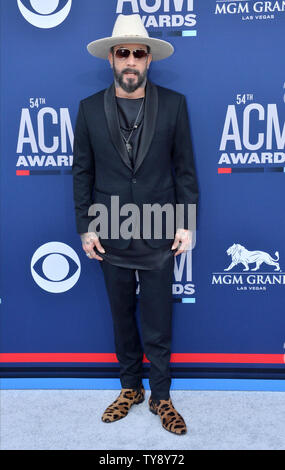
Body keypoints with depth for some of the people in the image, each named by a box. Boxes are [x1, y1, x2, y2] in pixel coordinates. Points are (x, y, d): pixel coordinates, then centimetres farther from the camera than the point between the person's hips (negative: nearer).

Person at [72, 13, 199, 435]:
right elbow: (82, 173, 4)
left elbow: (185, 168, 1)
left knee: (158, 324, 8)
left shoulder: (173, 104, -1)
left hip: (159, 235, -1)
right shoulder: (90, 108, 2)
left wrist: (187, 224, -2)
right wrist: (85, 228, 1)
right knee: (122, 318, 16)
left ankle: (160, 396, 28)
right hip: (111, 237, 2)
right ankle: (131, 387, 35)